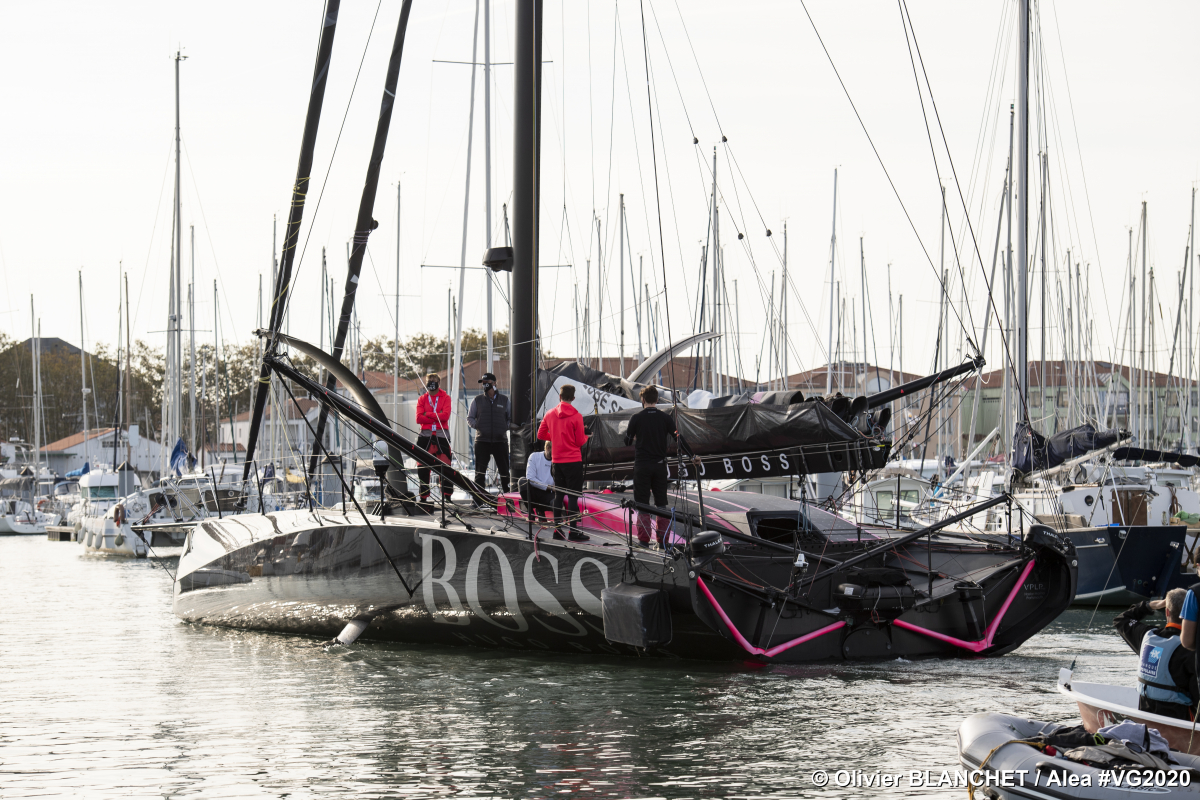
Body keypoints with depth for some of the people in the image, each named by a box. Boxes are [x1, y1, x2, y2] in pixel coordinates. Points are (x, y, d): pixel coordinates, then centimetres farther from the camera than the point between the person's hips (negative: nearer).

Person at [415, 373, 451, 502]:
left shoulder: (445, 398, 6)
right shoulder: (422, 399, 11)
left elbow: (445, 415, -10)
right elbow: (419, 418, -3)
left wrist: (428, 414, -7)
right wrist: (437, 417, -9)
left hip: (442, 435, -2)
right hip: (425, 435, 2)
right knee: (423, 468, 0)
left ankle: (446, 495, 1)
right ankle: (423, 496, 5)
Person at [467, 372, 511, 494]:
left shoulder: (504, 400, 10)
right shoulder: (477, 401, 8)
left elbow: (510, 418, 17)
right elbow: (469, 418, 12)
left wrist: (505, 428, 0)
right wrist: (477, 426, -6)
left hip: (500, 440, 1)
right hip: (482, 441, -1)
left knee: (504, 470, 3)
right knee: (480, 472, -1)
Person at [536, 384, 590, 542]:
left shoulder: (550, 414, 3)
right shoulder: (576, 416, -11)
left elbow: (541, 435, 10)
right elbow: (580, 442, -10)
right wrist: (586, 436, 12)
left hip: (557, 460, 5)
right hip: (573, 460, -5)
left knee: (558, 495, 13)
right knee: (573, 496, -3)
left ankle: (557, 529, 14)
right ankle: (574, 531, -5)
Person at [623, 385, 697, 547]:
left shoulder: (636, 418, -6)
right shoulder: (665, 418, 0)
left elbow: (627, 442, 0)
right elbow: (678, 438, -1)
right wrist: (693, 456, 7)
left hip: (642, 465, -2)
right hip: (660, 465, 2)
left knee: (642, 503, 2)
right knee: (661, 503, 11)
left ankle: (644, 538, -2)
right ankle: (662, 538, 10)